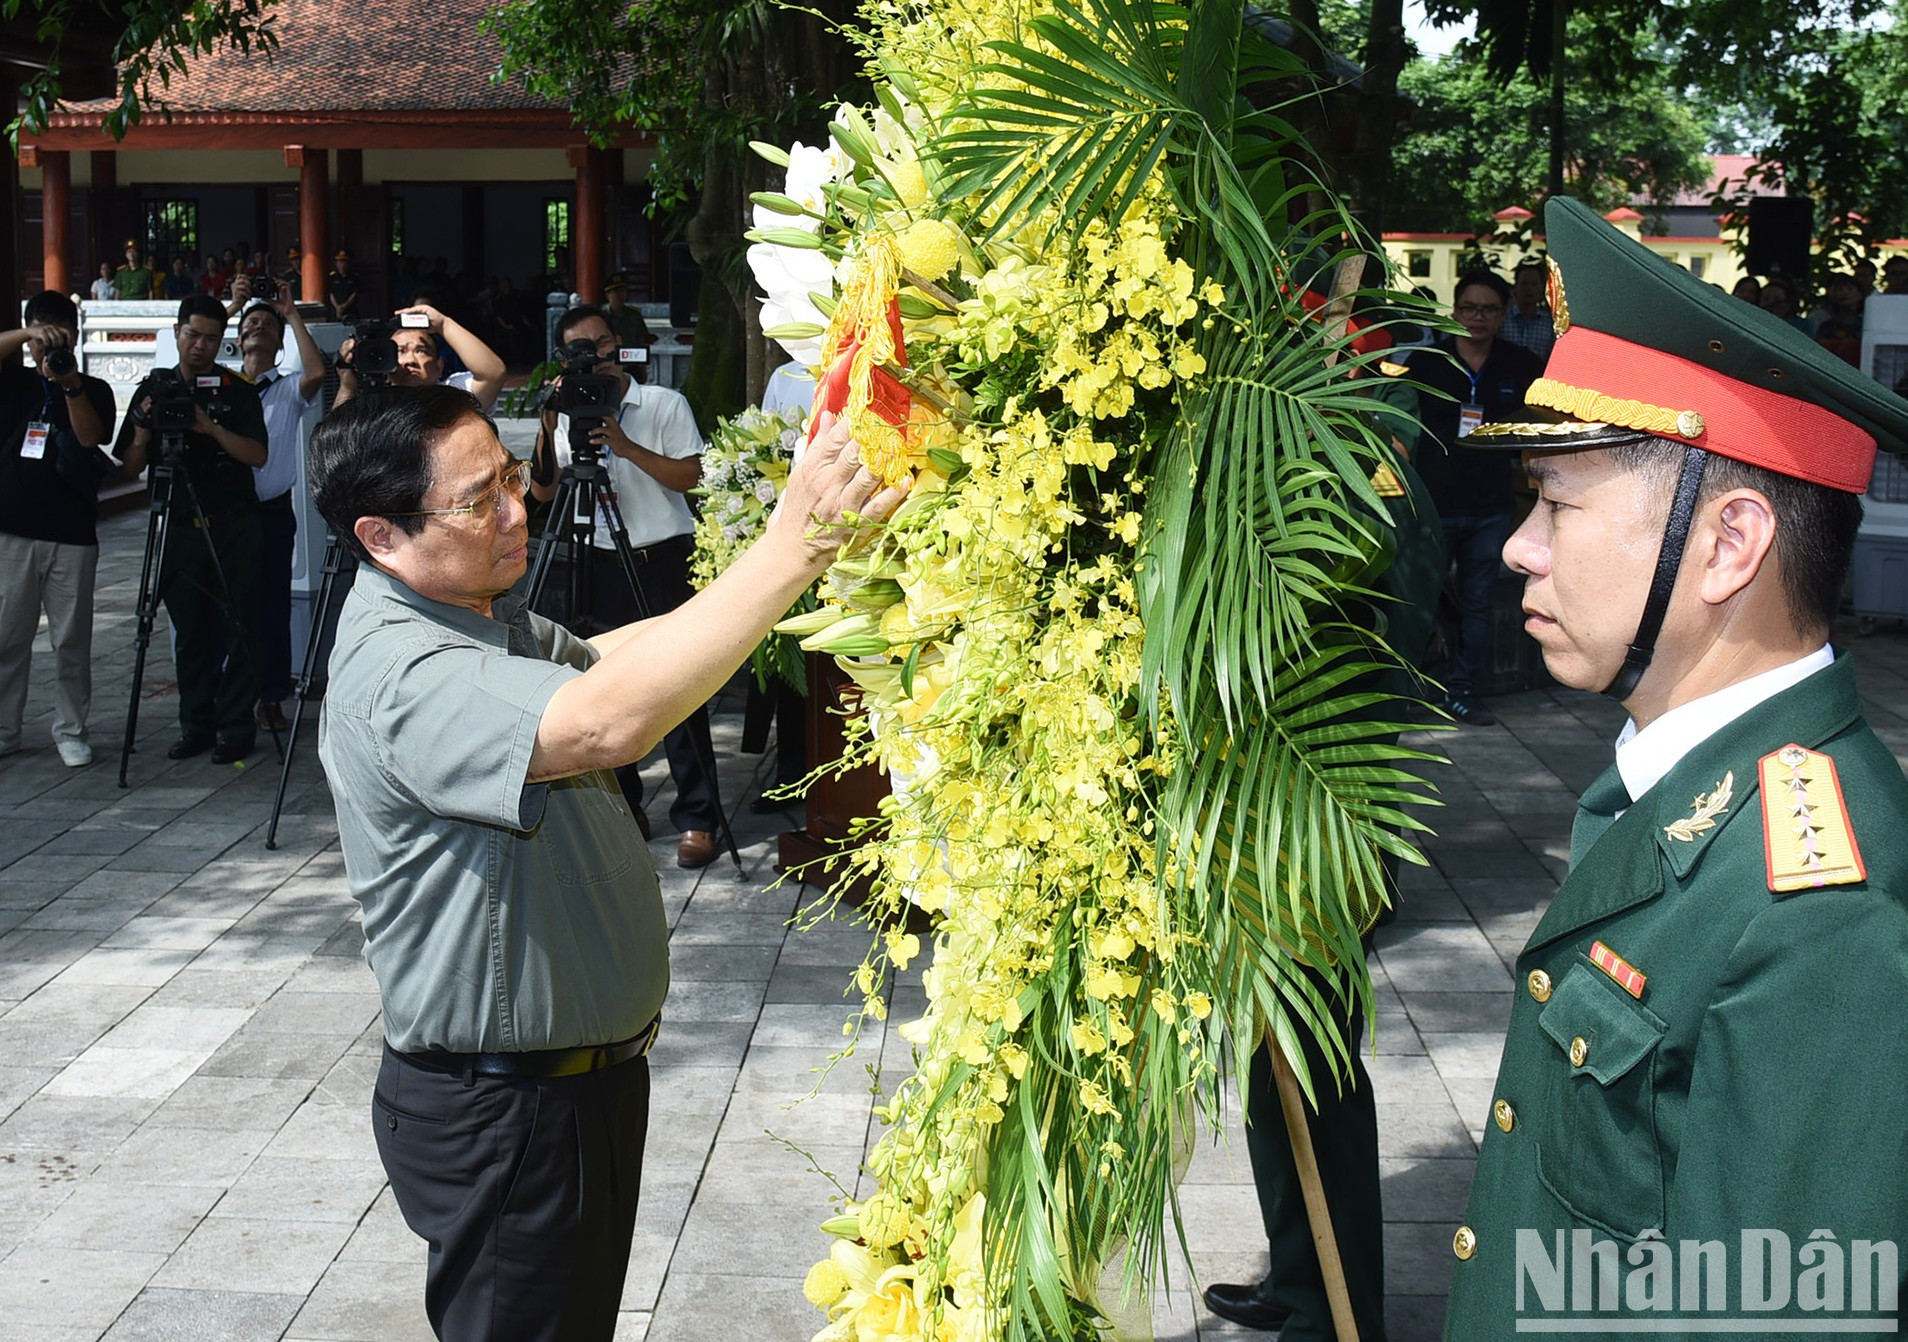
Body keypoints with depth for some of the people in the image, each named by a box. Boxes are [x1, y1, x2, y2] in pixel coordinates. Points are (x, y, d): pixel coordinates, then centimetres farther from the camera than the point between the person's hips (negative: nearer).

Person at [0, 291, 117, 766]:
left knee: (72, 641, 2)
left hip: (71, 535, -1)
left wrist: (72, 385, -26)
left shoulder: (93, 390, 7)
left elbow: (92, 437, -12)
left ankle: (70, 732, 12)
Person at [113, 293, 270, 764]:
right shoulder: (152, 390, 9)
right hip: (180, 527, 3)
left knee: (234, 629, -4)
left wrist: (212, 428, -21)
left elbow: (258, 455, -8)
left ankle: (235, 729, 1)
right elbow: (131, 466, 7)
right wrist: (143, 429, -11)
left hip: (233, 528, -3)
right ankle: (196, 726, 14)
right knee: (189, 631, 6)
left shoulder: (237, 391, 2)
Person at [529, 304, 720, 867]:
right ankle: (621, 807, 19)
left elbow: (691, 475, -9)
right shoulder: (569, 414, 12)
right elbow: (542, 492, 5)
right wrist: (548, 431, -9)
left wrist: (626, 446, -17)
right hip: (601, 562, 4)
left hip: (666, 560, -4)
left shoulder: (665, 404, 1)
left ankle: (696, 819, -4)